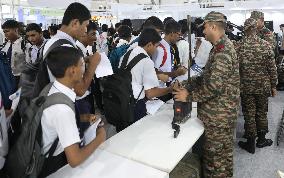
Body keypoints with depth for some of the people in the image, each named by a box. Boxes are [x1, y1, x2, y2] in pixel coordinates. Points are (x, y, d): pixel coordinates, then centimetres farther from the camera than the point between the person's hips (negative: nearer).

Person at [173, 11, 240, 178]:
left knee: (217, 154, 7)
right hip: (217, 112, 9)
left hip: (219, 115, -9)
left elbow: (214, 86, -27)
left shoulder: (223, 50, -21)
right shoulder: (221, 47, 13)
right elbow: (207, 77, 13)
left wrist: (188, 96, -17)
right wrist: (186, 85, 3)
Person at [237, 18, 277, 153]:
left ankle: (250, 144, 20)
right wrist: (273, 86, 7)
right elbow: (272, 68, -5)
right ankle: (261, 140, 33)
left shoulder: (238, 47, -11)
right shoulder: (265, 45, -9)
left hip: (246, 87, -1)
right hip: (263, 86, 1)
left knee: (249, 115, 9)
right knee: (262, 113, 17)